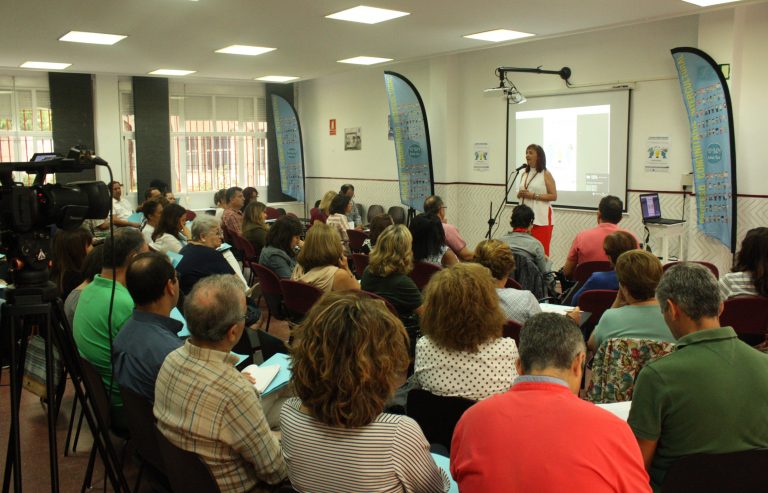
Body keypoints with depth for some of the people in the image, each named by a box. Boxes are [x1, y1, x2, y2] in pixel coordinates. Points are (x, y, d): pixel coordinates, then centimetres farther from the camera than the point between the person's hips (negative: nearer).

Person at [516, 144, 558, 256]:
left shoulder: (546, 174, -4)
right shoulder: (524, 174, 14)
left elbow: (554, 196, -9)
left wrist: (533, 195, -16)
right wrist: (520, 194, -1)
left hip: (541, 218, -6)